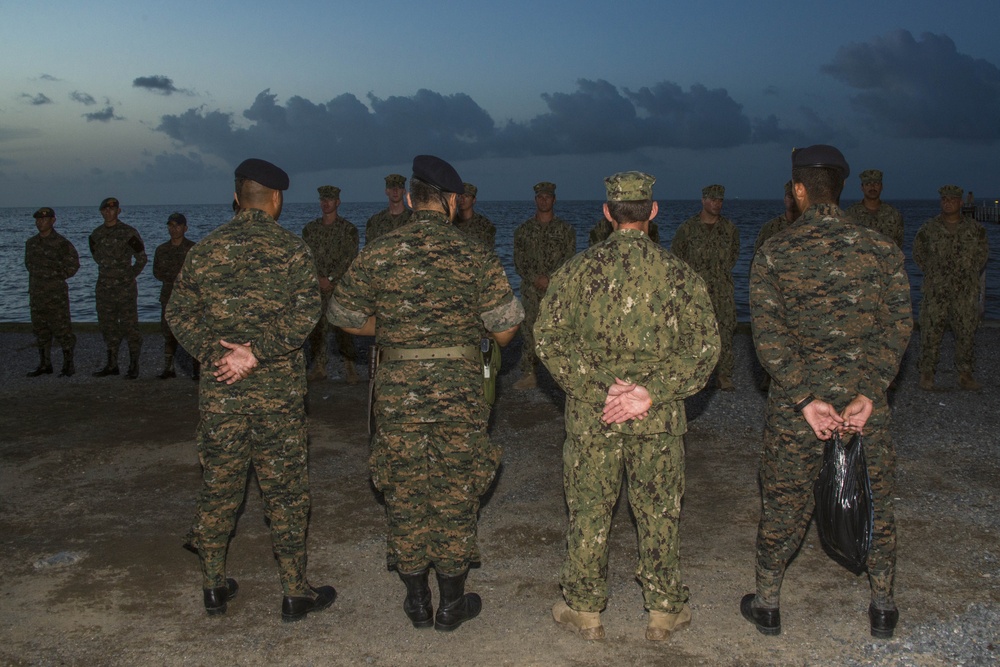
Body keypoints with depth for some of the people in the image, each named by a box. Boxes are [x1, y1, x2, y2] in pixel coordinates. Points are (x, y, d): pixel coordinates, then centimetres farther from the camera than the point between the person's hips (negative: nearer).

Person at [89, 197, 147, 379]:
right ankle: (112, 364, 20)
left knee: (129, 326, -4)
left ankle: (134, 366, 3)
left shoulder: (129, 233, -6)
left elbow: (142, 258, -1)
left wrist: (130, 276, -2)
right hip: (104, 287, 5)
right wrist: (108, 272, 15)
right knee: (107, 326, 10)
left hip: (125, 288, -5)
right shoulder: (96, 235, 8)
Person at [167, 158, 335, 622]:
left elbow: (178, 313, 0)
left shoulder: (205, 250, 4)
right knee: (285, 491, 6)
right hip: (278, 391, -3)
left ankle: (213, 587, 26)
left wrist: (215, 352, -7)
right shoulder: (292, 250, -6)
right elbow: (305, 313, -17)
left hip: (219, 392, 3)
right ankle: (295, 593, 15)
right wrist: (256, 353, -18)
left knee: (218, 487, 15)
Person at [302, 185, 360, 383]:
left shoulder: (348, 229, 0)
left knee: (343, 328, -6)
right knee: (315, 328, 6)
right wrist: (317, 279, -4)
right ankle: (319, 368, 15)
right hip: (315, 287, 4)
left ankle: (350, 368, 2)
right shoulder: (310, 229, 12)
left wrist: (330, 279, -13)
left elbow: (350, 259, -7)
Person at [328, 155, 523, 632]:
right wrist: (493, 342, 16)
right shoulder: (475, 257, -7)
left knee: (405, 494, 13)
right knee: (455, 493, 11)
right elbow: (506, 326, -7)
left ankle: (417, 603, 23)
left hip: (397, 390, 1)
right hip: (460, 389, -1)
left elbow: (343, 316, 4)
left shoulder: (378, 255, -3)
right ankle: (452, 604, 20)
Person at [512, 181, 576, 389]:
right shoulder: (523, 229, 10)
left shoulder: (566, 229, 6)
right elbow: (518, 261, 6)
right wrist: (535, 279, -9)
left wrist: (549, 280, -11)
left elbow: (570, 260, 0)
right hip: (531, 290, 1)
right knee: (530, 331, 0)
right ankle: (528, 374, 6)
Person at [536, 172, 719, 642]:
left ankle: (584, 609, 24)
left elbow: (549, 338, -6)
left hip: (591, 412, 0)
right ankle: (664, 611, 24)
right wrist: (650, 394, -11)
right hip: (659, 417, 0)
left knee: (588, 510, 12)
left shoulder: (577, 270, -2)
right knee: (658, 512, 13)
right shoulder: (679, 273, -2)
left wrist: (598, 390, -9)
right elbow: (704, 347, -7)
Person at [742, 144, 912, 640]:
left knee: (783, 503, 12)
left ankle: (768, 604, 25)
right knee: (876, 503, 16)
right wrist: (868, 396, -12)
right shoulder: (882, 250, -2)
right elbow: (897, 328, -7)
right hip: (864, 396, 1)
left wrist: (805, 399, -13)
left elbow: (768, 335, -12)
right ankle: (883, 608, 29)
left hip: (795, 402, -1)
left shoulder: (773, 254, -6)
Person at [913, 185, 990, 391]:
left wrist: (971, 275, 10)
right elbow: (918, 252, 12)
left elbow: (983, 253, 17)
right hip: (935, 291, -1)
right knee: (930, 332, -1)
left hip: (966, 291, 1)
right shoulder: (929, 228, 1)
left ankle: (965, 374, 14)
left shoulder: (975, 229, 5)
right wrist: (931, 273, 8)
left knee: (967, 332, 4)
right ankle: (926, 374, 9)